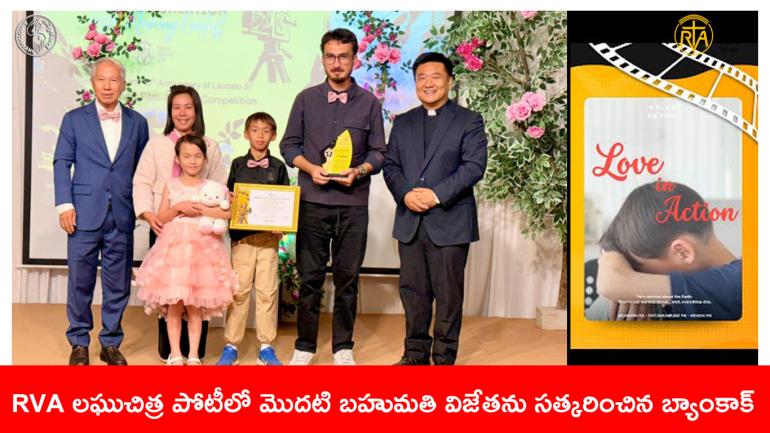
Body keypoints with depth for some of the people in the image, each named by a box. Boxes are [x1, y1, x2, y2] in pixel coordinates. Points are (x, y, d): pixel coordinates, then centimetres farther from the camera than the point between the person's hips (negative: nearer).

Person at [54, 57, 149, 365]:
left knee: (118, 284, 6)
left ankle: (111, 343, 19)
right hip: (85, 213, -1)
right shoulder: (74, 119, 6)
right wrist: (65, 205, -6)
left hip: (122, 216, 2)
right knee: (80, 281, 4)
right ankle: (79, 343, 18)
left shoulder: (137, 122, 10)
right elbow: (62, 163, 3)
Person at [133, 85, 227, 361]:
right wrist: (148, 214, -10)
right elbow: (142, 184, 4)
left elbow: (219, 188, 9)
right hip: (164, 227, 0)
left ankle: (195, 351, 8)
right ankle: (168, 349, 12)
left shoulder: (210, 146, 12)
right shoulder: (156, 144, 9)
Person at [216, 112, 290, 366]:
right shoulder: (238, 165, 8)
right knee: (239, 289, 1)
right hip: (242, 235, 0)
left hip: (269, 235, 0)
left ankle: (266, 347, 11)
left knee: (268, 290, 1)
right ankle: (231, 346, 11)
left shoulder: (278, 167, 7)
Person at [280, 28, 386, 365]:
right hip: (313, 201, 0)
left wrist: (359, 171, -13)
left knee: (347, 278, 6)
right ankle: (304, 347, 16)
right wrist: (311, 168, -10)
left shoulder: (369, 103, 6)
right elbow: (289, 145, 7)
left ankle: (343, 348, 17)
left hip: (354, 204, 0)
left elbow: (378, 152, 6)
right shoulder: (306, 99, 7)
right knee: (310, 277, 5)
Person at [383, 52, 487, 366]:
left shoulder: (469, 121, 2)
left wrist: (437, 195, -18)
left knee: (448, 294, 2)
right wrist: (405, 194, -9)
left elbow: (474, 165, -8)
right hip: (410, 221, 4)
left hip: (449, 221, -4)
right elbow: (391, 165, 11)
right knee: (412, 290, 9)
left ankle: (444, 358, 14)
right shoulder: (403, 123, 16)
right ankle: (416, 353, 21)